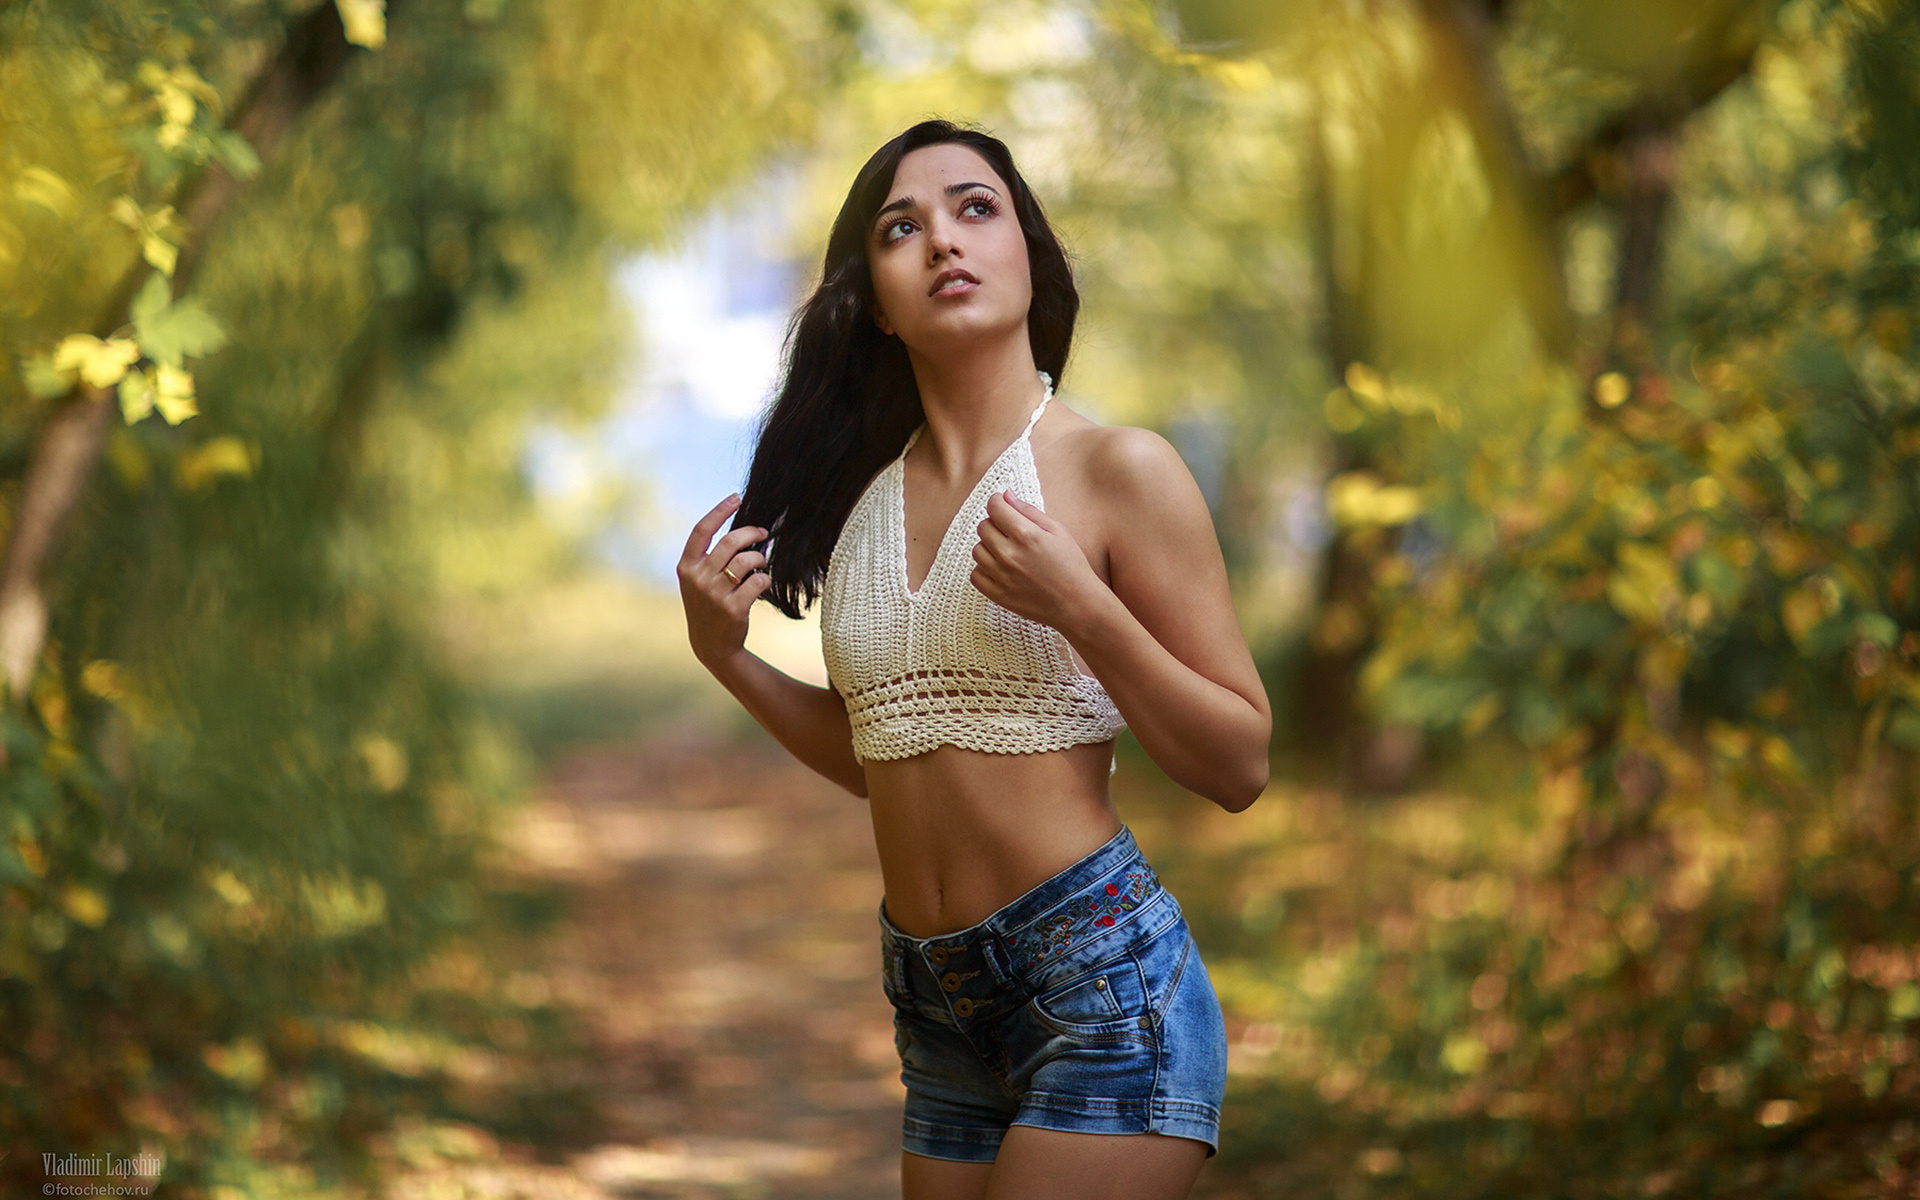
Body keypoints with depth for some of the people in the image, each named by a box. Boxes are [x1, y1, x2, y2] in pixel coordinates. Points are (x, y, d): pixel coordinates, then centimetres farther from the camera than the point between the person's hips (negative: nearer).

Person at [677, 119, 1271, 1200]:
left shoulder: (1118, 470, -6)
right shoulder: (866, 499, 9)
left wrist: (1079, 606, -18)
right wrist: (727, 656, 5)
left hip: (1102, 984, -6)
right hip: (937, 1008, 6)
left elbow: (1240, 768, -6)